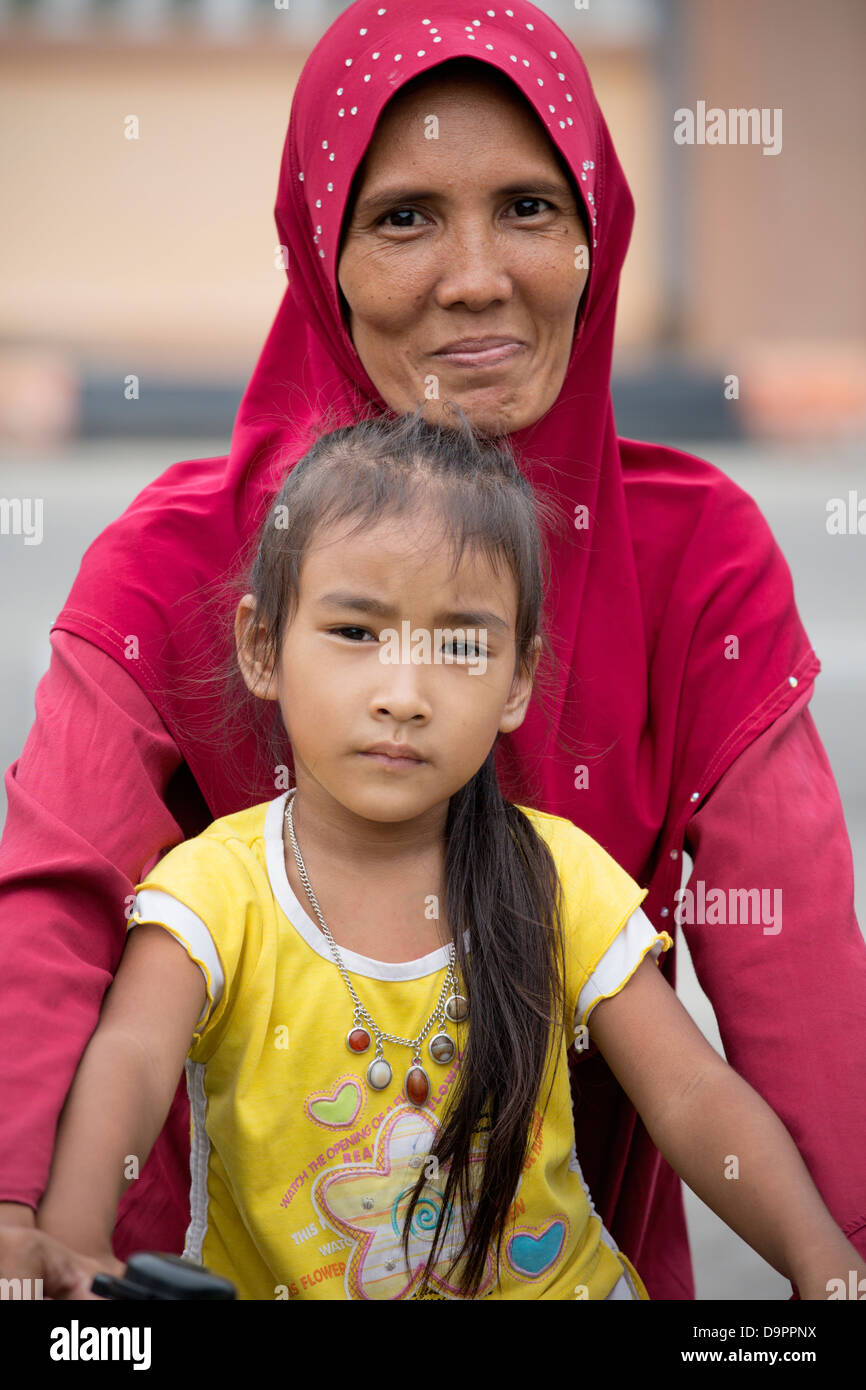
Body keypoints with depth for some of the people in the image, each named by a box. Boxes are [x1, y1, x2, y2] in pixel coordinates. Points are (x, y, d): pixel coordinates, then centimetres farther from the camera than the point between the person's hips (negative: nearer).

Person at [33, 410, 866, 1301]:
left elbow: (691, 1097, -4)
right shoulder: (215, 888, -9)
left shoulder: (557, 878, -2)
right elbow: (128, 1060, -26)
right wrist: (69, 1236, -47)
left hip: (548, 1284, 3)